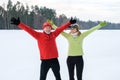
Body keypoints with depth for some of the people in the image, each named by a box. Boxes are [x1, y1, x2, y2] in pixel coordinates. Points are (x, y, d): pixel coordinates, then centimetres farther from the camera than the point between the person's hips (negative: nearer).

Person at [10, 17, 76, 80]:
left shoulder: (53, 34, 5)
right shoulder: (39, 35, -4)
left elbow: (61, 28, 15)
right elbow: (29, 30, -10)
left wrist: (69, 23, 22)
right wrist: (19, 24, -17)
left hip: (54, 60, 4)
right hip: (45, 61, -3)